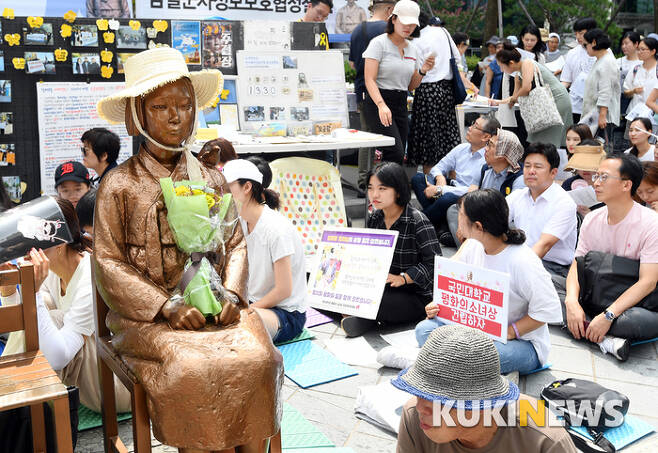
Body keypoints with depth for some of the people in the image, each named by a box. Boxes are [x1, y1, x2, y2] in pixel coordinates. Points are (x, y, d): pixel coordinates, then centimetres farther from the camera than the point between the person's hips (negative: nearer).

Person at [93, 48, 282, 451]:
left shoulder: (211, 180, 12)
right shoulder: (119, 185, 0)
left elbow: (235, 243, 14)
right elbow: (109, 265, -3)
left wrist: (231, 293, -6)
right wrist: (168, 306, -14)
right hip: (148, 315, -3)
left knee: (258, 358, -23)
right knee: (191, 370, -30)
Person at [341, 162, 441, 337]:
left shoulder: (417, 221, -14)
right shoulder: (375, 219, 8)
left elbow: (434, 262, -17)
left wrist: (403, 278, -25)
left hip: (415, 296, -6)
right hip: (381, 288, 7)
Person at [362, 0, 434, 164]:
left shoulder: (413, 49, 15)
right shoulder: (379, 43, -4)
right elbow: (369, 80, -13)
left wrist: (423, 71, 1)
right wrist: (381, 105, -28)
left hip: (401, 104, 7)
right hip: (378, 103, -7)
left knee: (399, 156, 2)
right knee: (396, 154, -20)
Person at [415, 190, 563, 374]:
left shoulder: (523, 261, -25)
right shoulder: (474, 246, -2)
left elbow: (548, 309, -21)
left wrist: (509, 332, -24)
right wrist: (439, 304, -5)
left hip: (523, 341, -7)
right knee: (425, 329, -11)